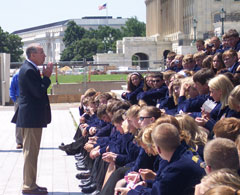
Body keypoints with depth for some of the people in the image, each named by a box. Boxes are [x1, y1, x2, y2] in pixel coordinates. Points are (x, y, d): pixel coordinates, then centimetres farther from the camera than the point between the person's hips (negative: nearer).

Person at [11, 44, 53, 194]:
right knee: (31, 152, -5)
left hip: (30, 117, 11)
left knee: (30, 152, 16)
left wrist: (45, 76, 5)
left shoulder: (29, 68, 15)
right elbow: (39, 93, -22)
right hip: (31, 118, -11)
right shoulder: (29, 70, -18)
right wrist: (47, 76, -13)